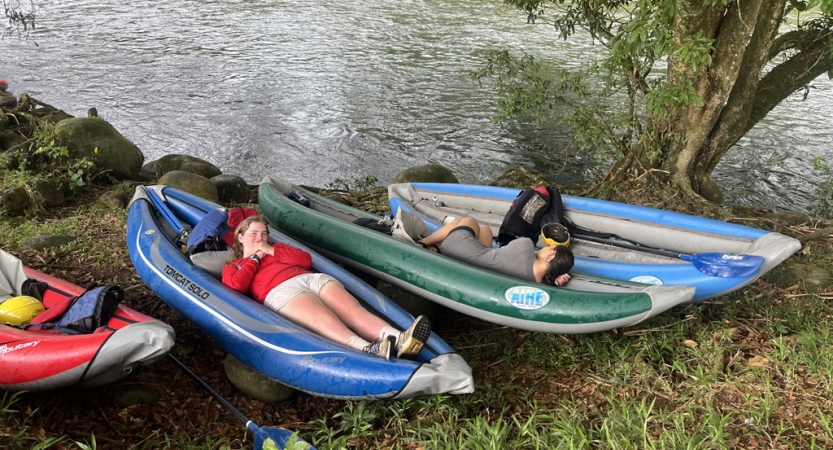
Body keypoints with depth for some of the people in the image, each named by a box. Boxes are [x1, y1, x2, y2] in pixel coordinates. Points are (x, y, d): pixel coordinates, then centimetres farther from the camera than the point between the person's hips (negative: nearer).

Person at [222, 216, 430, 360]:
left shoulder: (276, 249, 39)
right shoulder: (232, 267, 27)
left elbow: (306, 259, 19)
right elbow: (236, 285, 1)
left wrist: (271, 251, 15)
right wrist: (255, 257, 12)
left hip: (314, 278, 5)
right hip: (282, 292, -5)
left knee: (354, 311, -26)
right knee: (324, 320, -37)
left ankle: (399, 341, -52)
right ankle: (368, 350, -65)